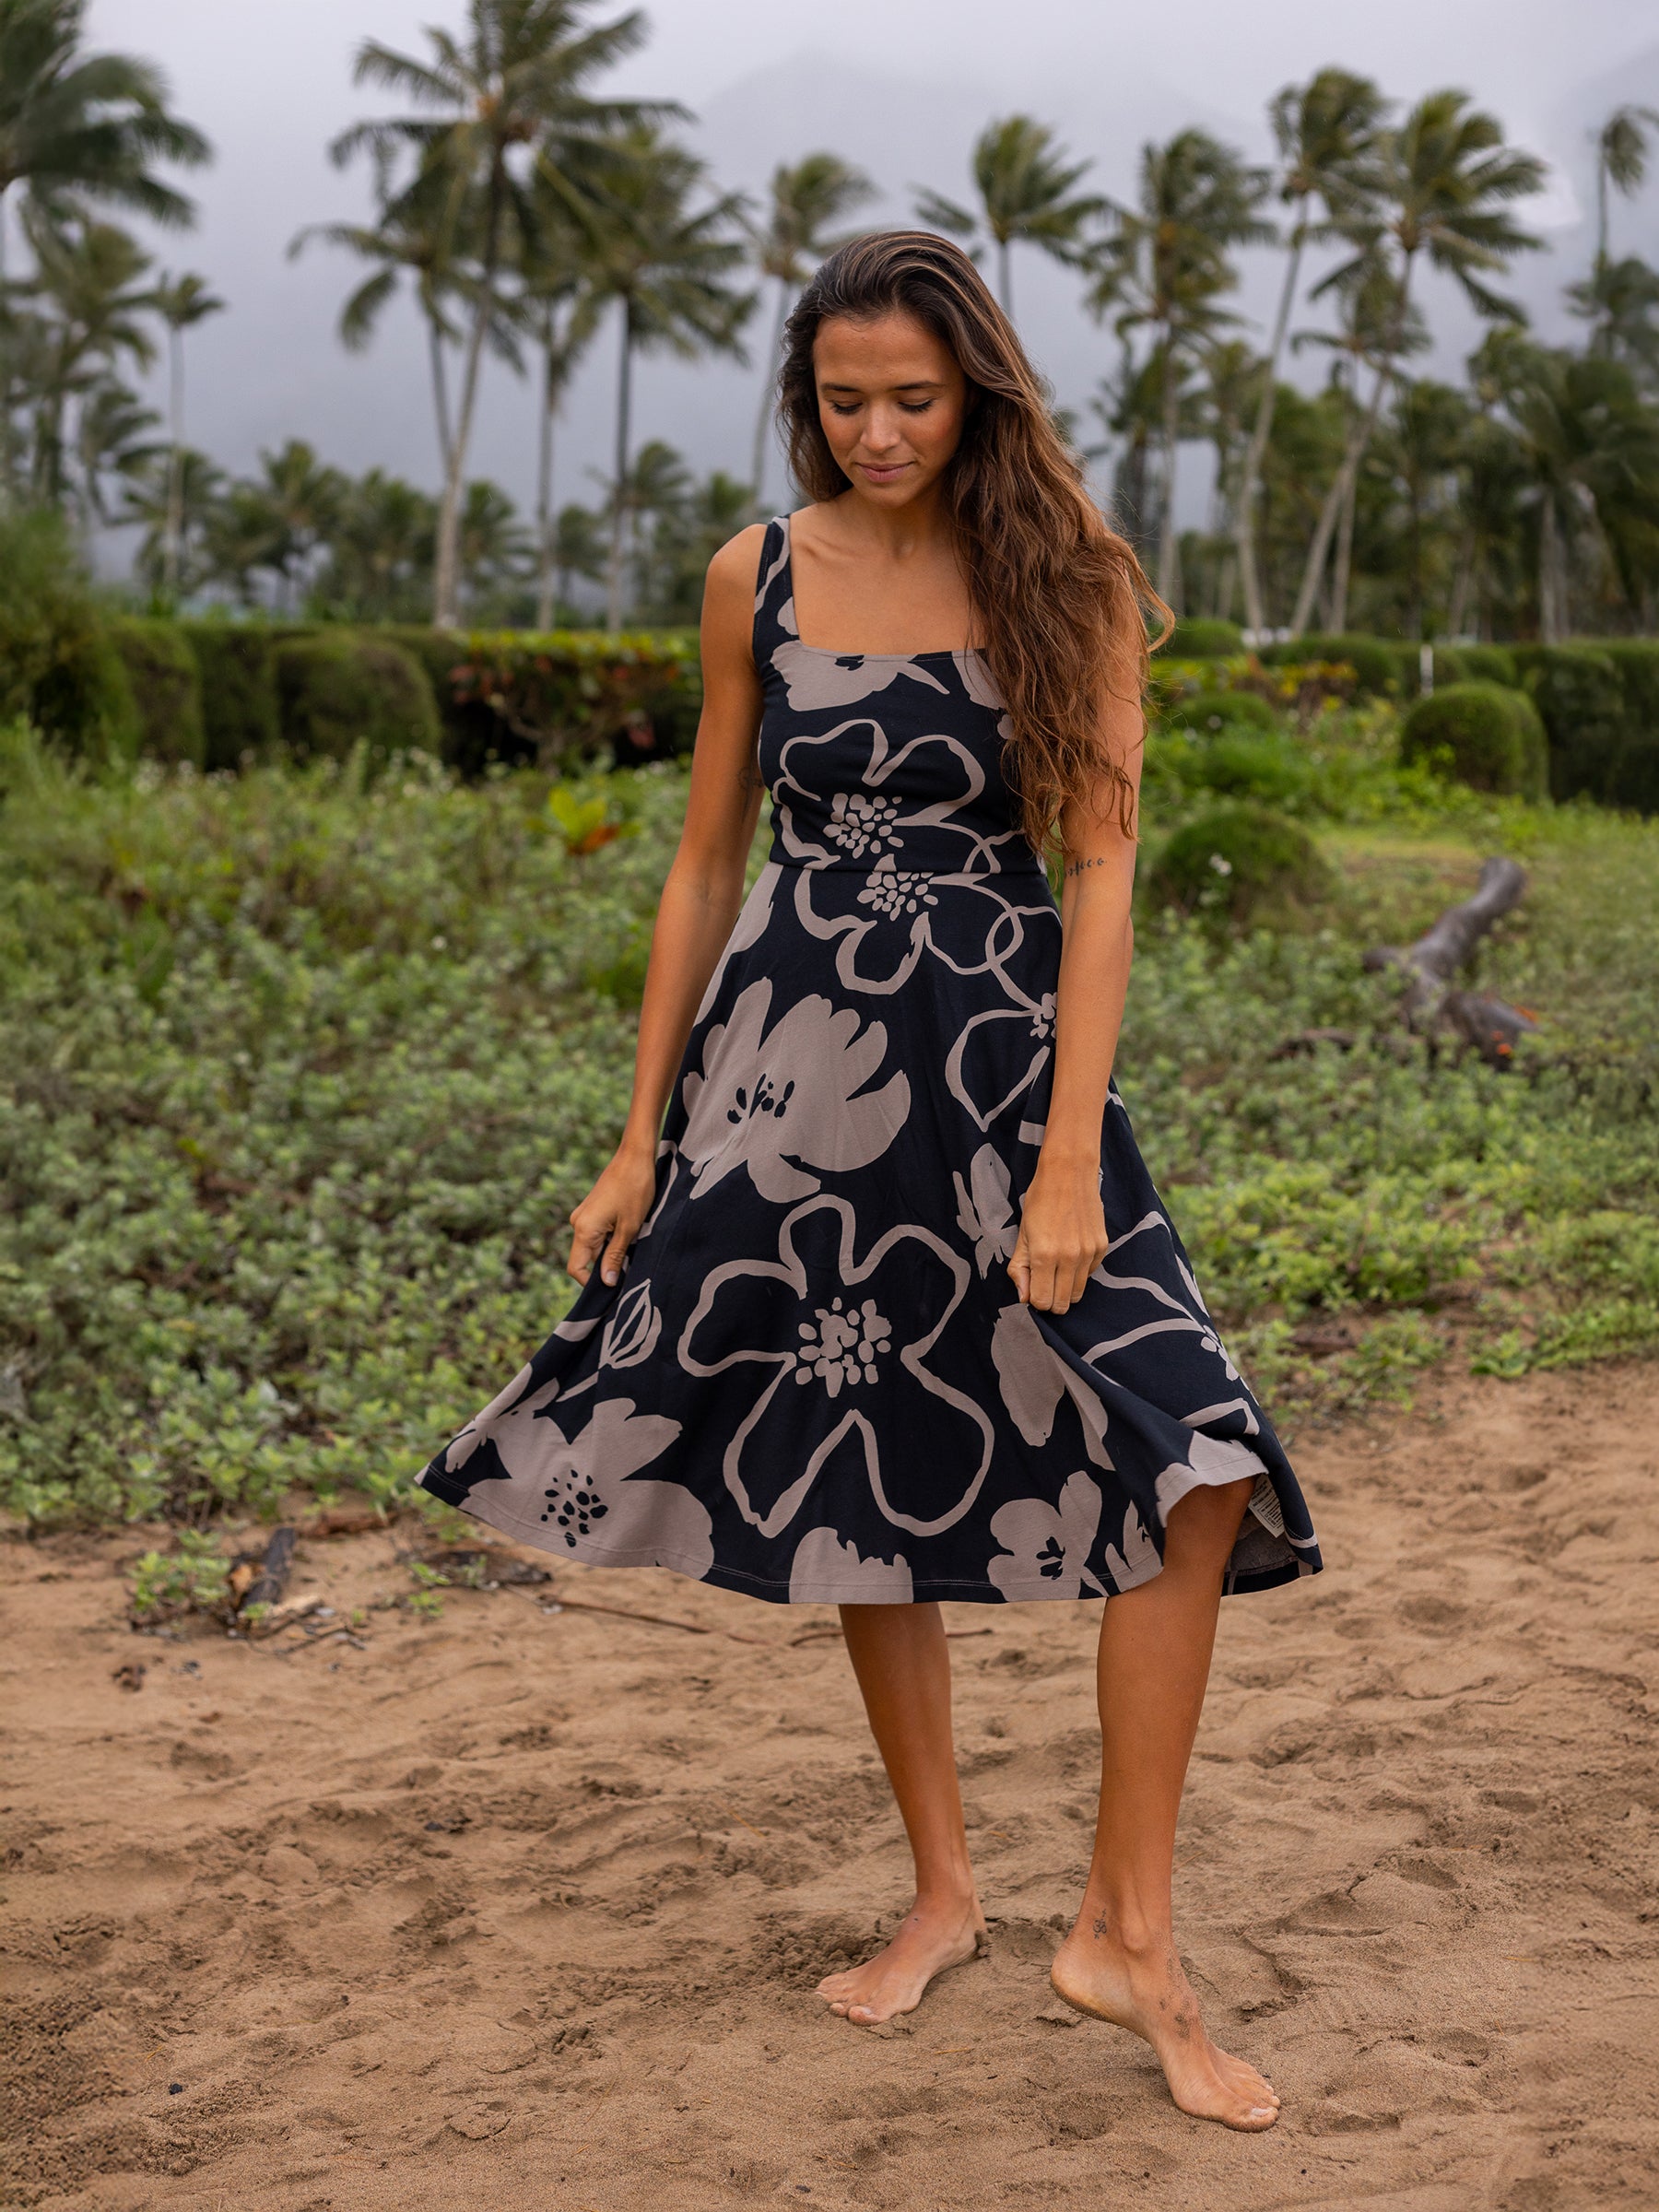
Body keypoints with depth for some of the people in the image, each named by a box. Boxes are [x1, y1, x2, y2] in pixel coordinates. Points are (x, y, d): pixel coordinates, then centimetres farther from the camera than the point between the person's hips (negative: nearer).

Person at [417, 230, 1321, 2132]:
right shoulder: (757, 579, 4)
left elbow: (1101, 868, -7)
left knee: (1192, 1471, -13)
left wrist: (1071, 1157, -15)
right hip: (792, 1059, 2)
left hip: (1003, 1056, -2)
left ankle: (1129, 1932, 1)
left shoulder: (1064, 580, -2)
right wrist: (643, 1135, 7)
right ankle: (943, 1892, 27)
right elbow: (708, 855, 9)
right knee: (860, 1478, 9)